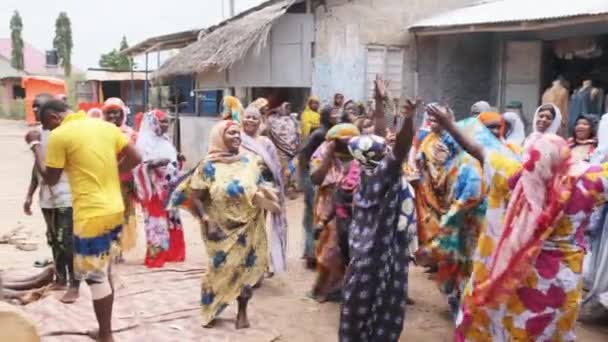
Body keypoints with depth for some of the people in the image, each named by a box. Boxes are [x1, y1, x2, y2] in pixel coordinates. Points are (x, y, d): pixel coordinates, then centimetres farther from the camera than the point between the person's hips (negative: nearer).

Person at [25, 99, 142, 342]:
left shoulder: (59, 135, -9)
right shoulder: (106, 126, 8)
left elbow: (50, 179, 1)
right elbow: (135, 158, 8)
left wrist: (35, 145, 11)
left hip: (92, 216, -7)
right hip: (114, 211, 7)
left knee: (96, 277, 4)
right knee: (104, 273, 18)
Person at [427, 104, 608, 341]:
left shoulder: (516, 177, -20)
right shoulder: (584, 181, -22)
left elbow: (477, 151, -11)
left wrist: (448, 125, -1)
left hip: (517, 272, 0)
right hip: (561, 276, 0)